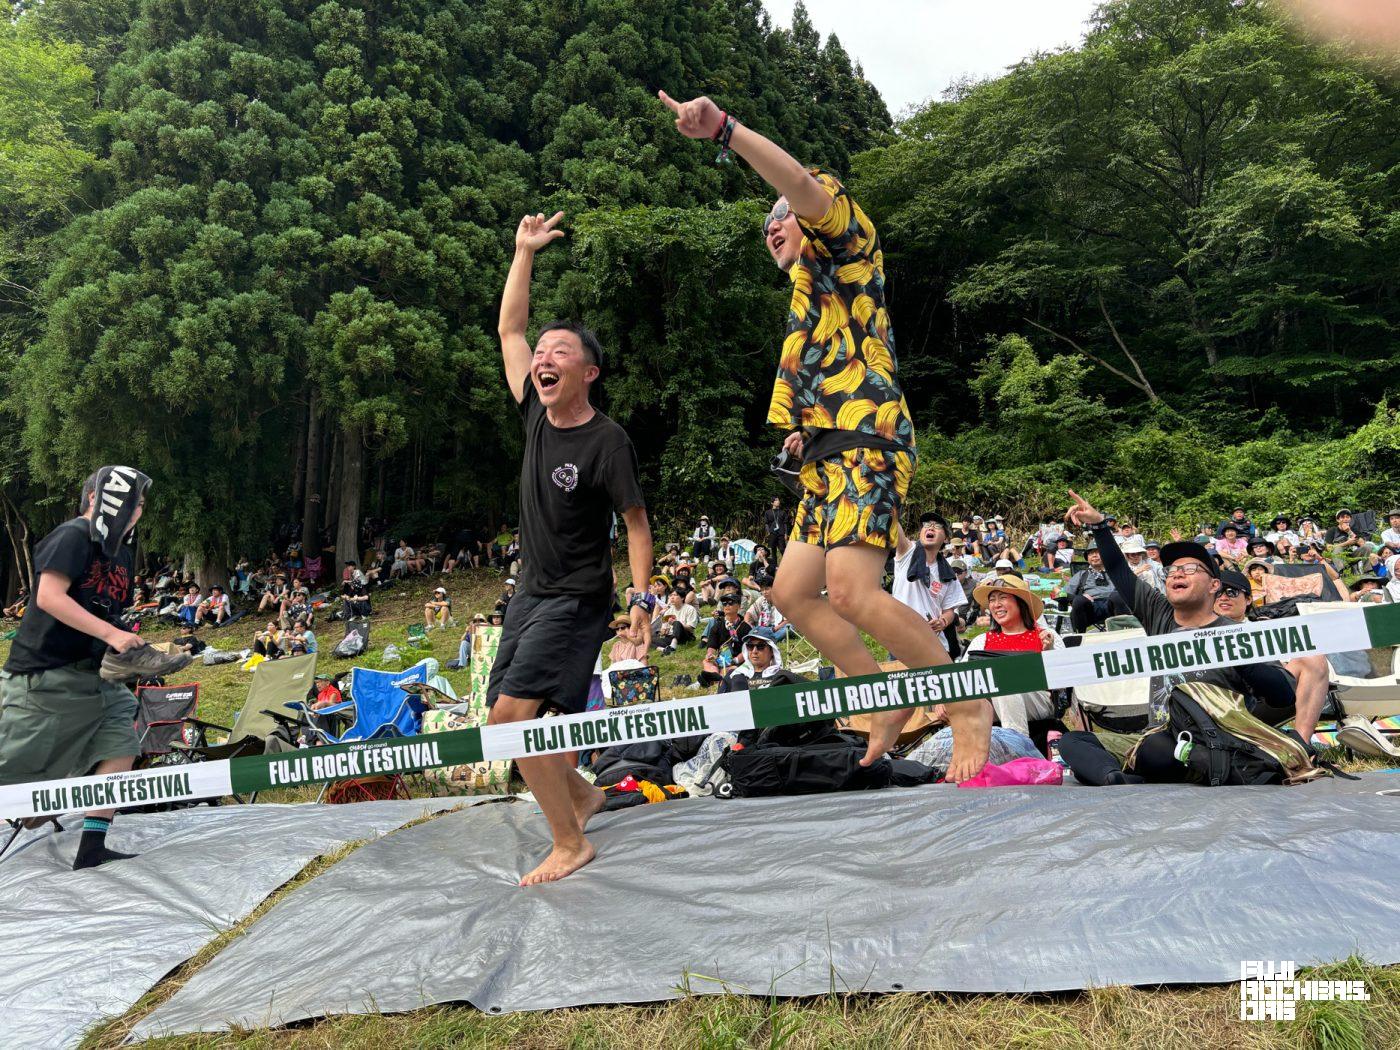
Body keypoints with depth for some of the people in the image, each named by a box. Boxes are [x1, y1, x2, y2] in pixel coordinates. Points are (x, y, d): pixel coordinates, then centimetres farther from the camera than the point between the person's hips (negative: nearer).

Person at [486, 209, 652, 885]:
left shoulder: (606, 442, -15)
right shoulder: (536, 415, 3)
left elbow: (636, 524, -11)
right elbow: (509, 330, 11)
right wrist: (525, 253, 9)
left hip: (578, 598, -8)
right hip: (530, 593, 8)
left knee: (514, 714, -16)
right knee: (504, 722, 12)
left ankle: (571, 843, 0)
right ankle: (582, 794, 35)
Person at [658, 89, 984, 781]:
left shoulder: (844, 243, 6)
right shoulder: (806, 304, 31)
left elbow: (805, 185, -15)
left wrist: (722, 127, -23)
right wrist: (803, 432, 20)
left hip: (865, 443, -10)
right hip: (829, 456, 10)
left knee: (851, 590, -24)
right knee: (793, 592, 7)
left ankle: (968, 706, -7)